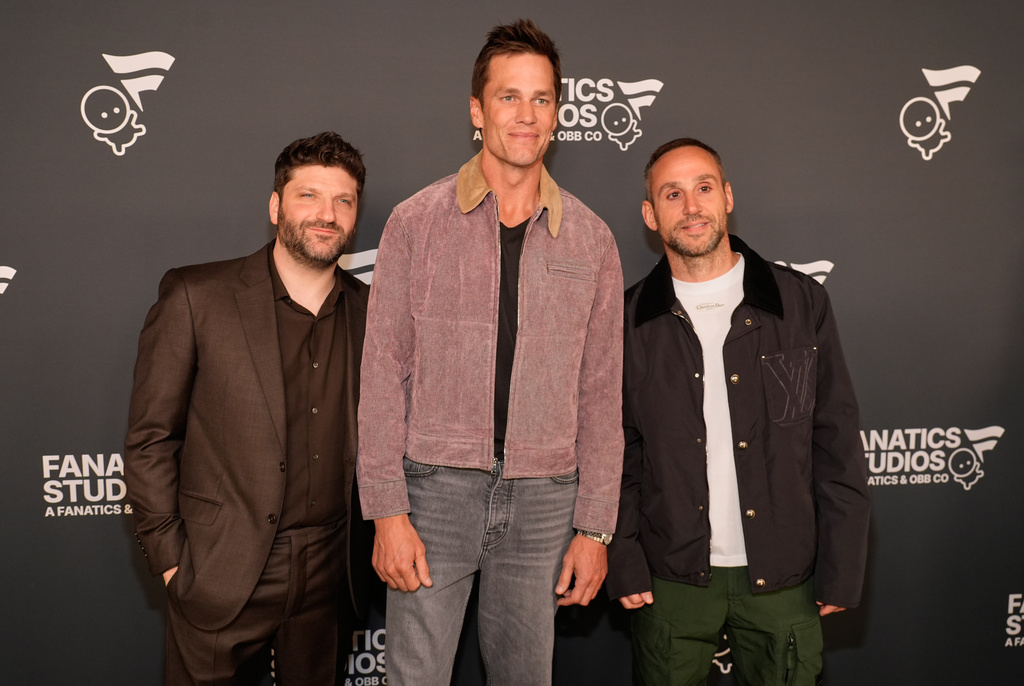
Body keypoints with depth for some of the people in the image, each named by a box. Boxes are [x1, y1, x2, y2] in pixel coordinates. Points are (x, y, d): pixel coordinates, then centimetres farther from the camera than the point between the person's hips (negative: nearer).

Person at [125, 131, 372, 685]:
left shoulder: (369, 311, 3)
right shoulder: (194, 296, -7)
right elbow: (149, 439, -4)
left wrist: (361, 548, 8)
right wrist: (170, 557, -7)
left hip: (326, 575, 3)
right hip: (219, 577, -3)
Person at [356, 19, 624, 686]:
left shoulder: (591, 239, 5)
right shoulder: (417, 222, 0)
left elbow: (601, 392, 6)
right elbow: (384, 373, -2)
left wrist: (595, 527, 2)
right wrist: (387, 511, -7)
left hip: (544, 500, 2)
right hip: (437, 487, -1)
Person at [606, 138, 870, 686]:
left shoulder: (802, 303, -1)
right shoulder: (628, 321, 0)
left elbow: (838, 444, 0)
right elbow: (616, 452, 3)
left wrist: (842, 571, -2)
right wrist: (623, 564, -3)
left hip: (782, 580, 0)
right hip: (670, 581, 0)